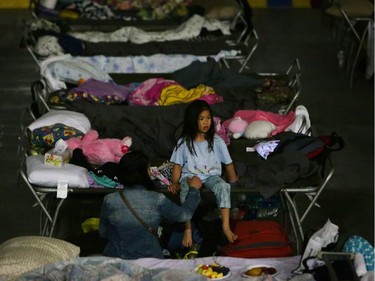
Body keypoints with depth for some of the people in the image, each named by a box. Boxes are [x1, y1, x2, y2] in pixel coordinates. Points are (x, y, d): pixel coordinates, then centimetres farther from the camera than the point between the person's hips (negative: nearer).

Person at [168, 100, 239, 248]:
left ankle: (226, 226, -36)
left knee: (224, 186, -32)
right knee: (187, 190, -36)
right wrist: (175, 183, -12)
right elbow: (177, 165, 1)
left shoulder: (217, 141, 1)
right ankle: (188, 230, -38)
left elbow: (228, 163, 7)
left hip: (211, 176, 1)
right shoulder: (183, 143, -1)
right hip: (190, 176, -1)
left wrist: (233, 178, 2)